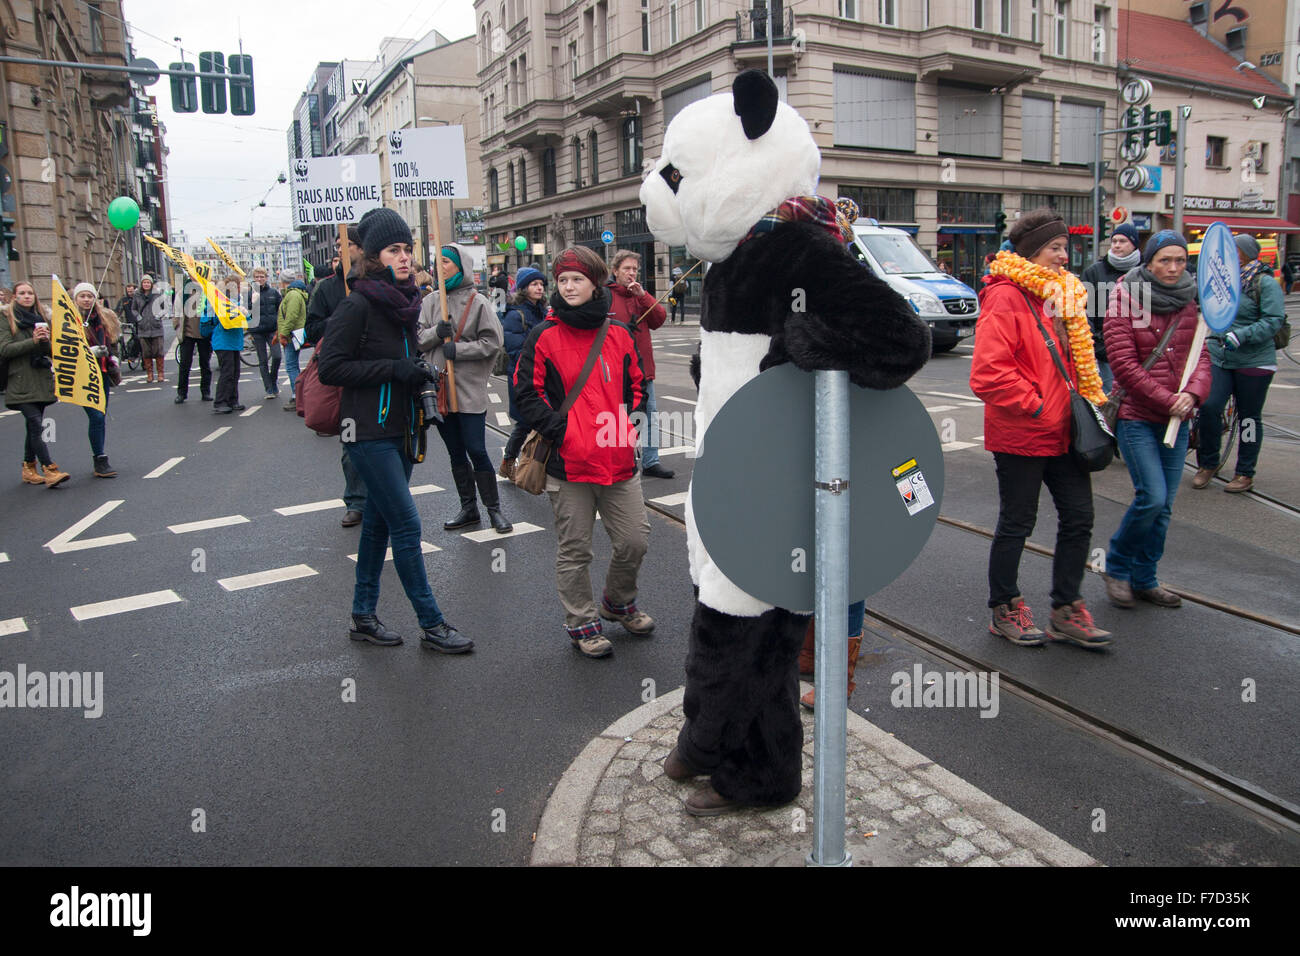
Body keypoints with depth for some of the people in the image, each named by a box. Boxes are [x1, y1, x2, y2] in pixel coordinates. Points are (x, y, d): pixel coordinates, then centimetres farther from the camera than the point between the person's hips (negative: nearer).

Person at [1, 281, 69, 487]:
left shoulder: (43, 316, 14)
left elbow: (53, 349, 12)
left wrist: (46, 340, -10)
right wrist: (32, 341, -18)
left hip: (42, 379, 5)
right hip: (20, 381, -5)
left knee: (33, 425, 10)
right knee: (36, 425, -14)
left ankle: (29, 468, 21)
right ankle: (50, 470, -18)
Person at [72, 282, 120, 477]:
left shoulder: (104, 317, 13)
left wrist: (111, 358, 17)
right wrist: (89, 352, -21)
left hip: (102, 372, 6)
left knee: (101, 416, 7)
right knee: (96, 416, -13)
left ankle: (99, 457, 16)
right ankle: (100, 462, -9)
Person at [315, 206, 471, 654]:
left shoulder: (404, 302, 11)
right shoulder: (358, 305, -13)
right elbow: (329, 367, -16)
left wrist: (416, 372, 5)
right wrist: (392, 369, -19)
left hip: (401, 429, 8)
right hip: (370, 432, -8)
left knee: (379, 521, 13)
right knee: (406, 524, -7)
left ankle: (363, 616, 25)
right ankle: (432, 625, 2)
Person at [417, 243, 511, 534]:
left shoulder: (477, 302, -5)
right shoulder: (430, 301, 8)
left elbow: (492, 342, -9)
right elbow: (417, 339, 4)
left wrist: (458, 349, -16)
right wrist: (436, 332, -15)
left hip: (469, 388, -5)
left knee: (476, 450, -4)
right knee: (456, 453, 13)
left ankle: (494, 509, 9)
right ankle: (468, 508, 24)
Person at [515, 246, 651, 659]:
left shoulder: (619, 334, 8)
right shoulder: (544, 336, -2)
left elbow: (636, 385, 19)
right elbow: (527, 393, -3)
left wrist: (627, 425, 5)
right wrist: (561, 431, -11)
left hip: (619, 460, 3)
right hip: (568, 463, -3)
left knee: (635, 540, 8)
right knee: (574, 551, 6)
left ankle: (617, 602, 36)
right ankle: (582, 624, 25)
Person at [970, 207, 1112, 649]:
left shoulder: (1064, 294, 12)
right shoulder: (1005, 297, -16)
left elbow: (1079, 358, 24)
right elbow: (988, 372, -25)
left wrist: (1089, 399, 11)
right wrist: (1033, 405, -19)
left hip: (1063, 433, 8)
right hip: (1020, 435, -8)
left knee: (1078, 517, 11)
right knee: (1017, 524, 5)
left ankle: (1066, 610, 24)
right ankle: (1005, 609, 23)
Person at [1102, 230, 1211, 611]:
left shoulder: (1189, 304, 10)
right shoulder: (1126, 301, -6)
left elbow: (1200, 356, 6)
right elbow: (1123, 364, -12)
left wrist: (1193, 393, -15)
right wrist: (1167, 400, -15)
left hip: (1176, 420, 5)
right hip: (1136, 415, -5)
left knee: (1164, 505, 7)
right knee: (1152, 496, -14)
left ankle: (1144, 578, 21)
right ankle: (1116, 566, 8)